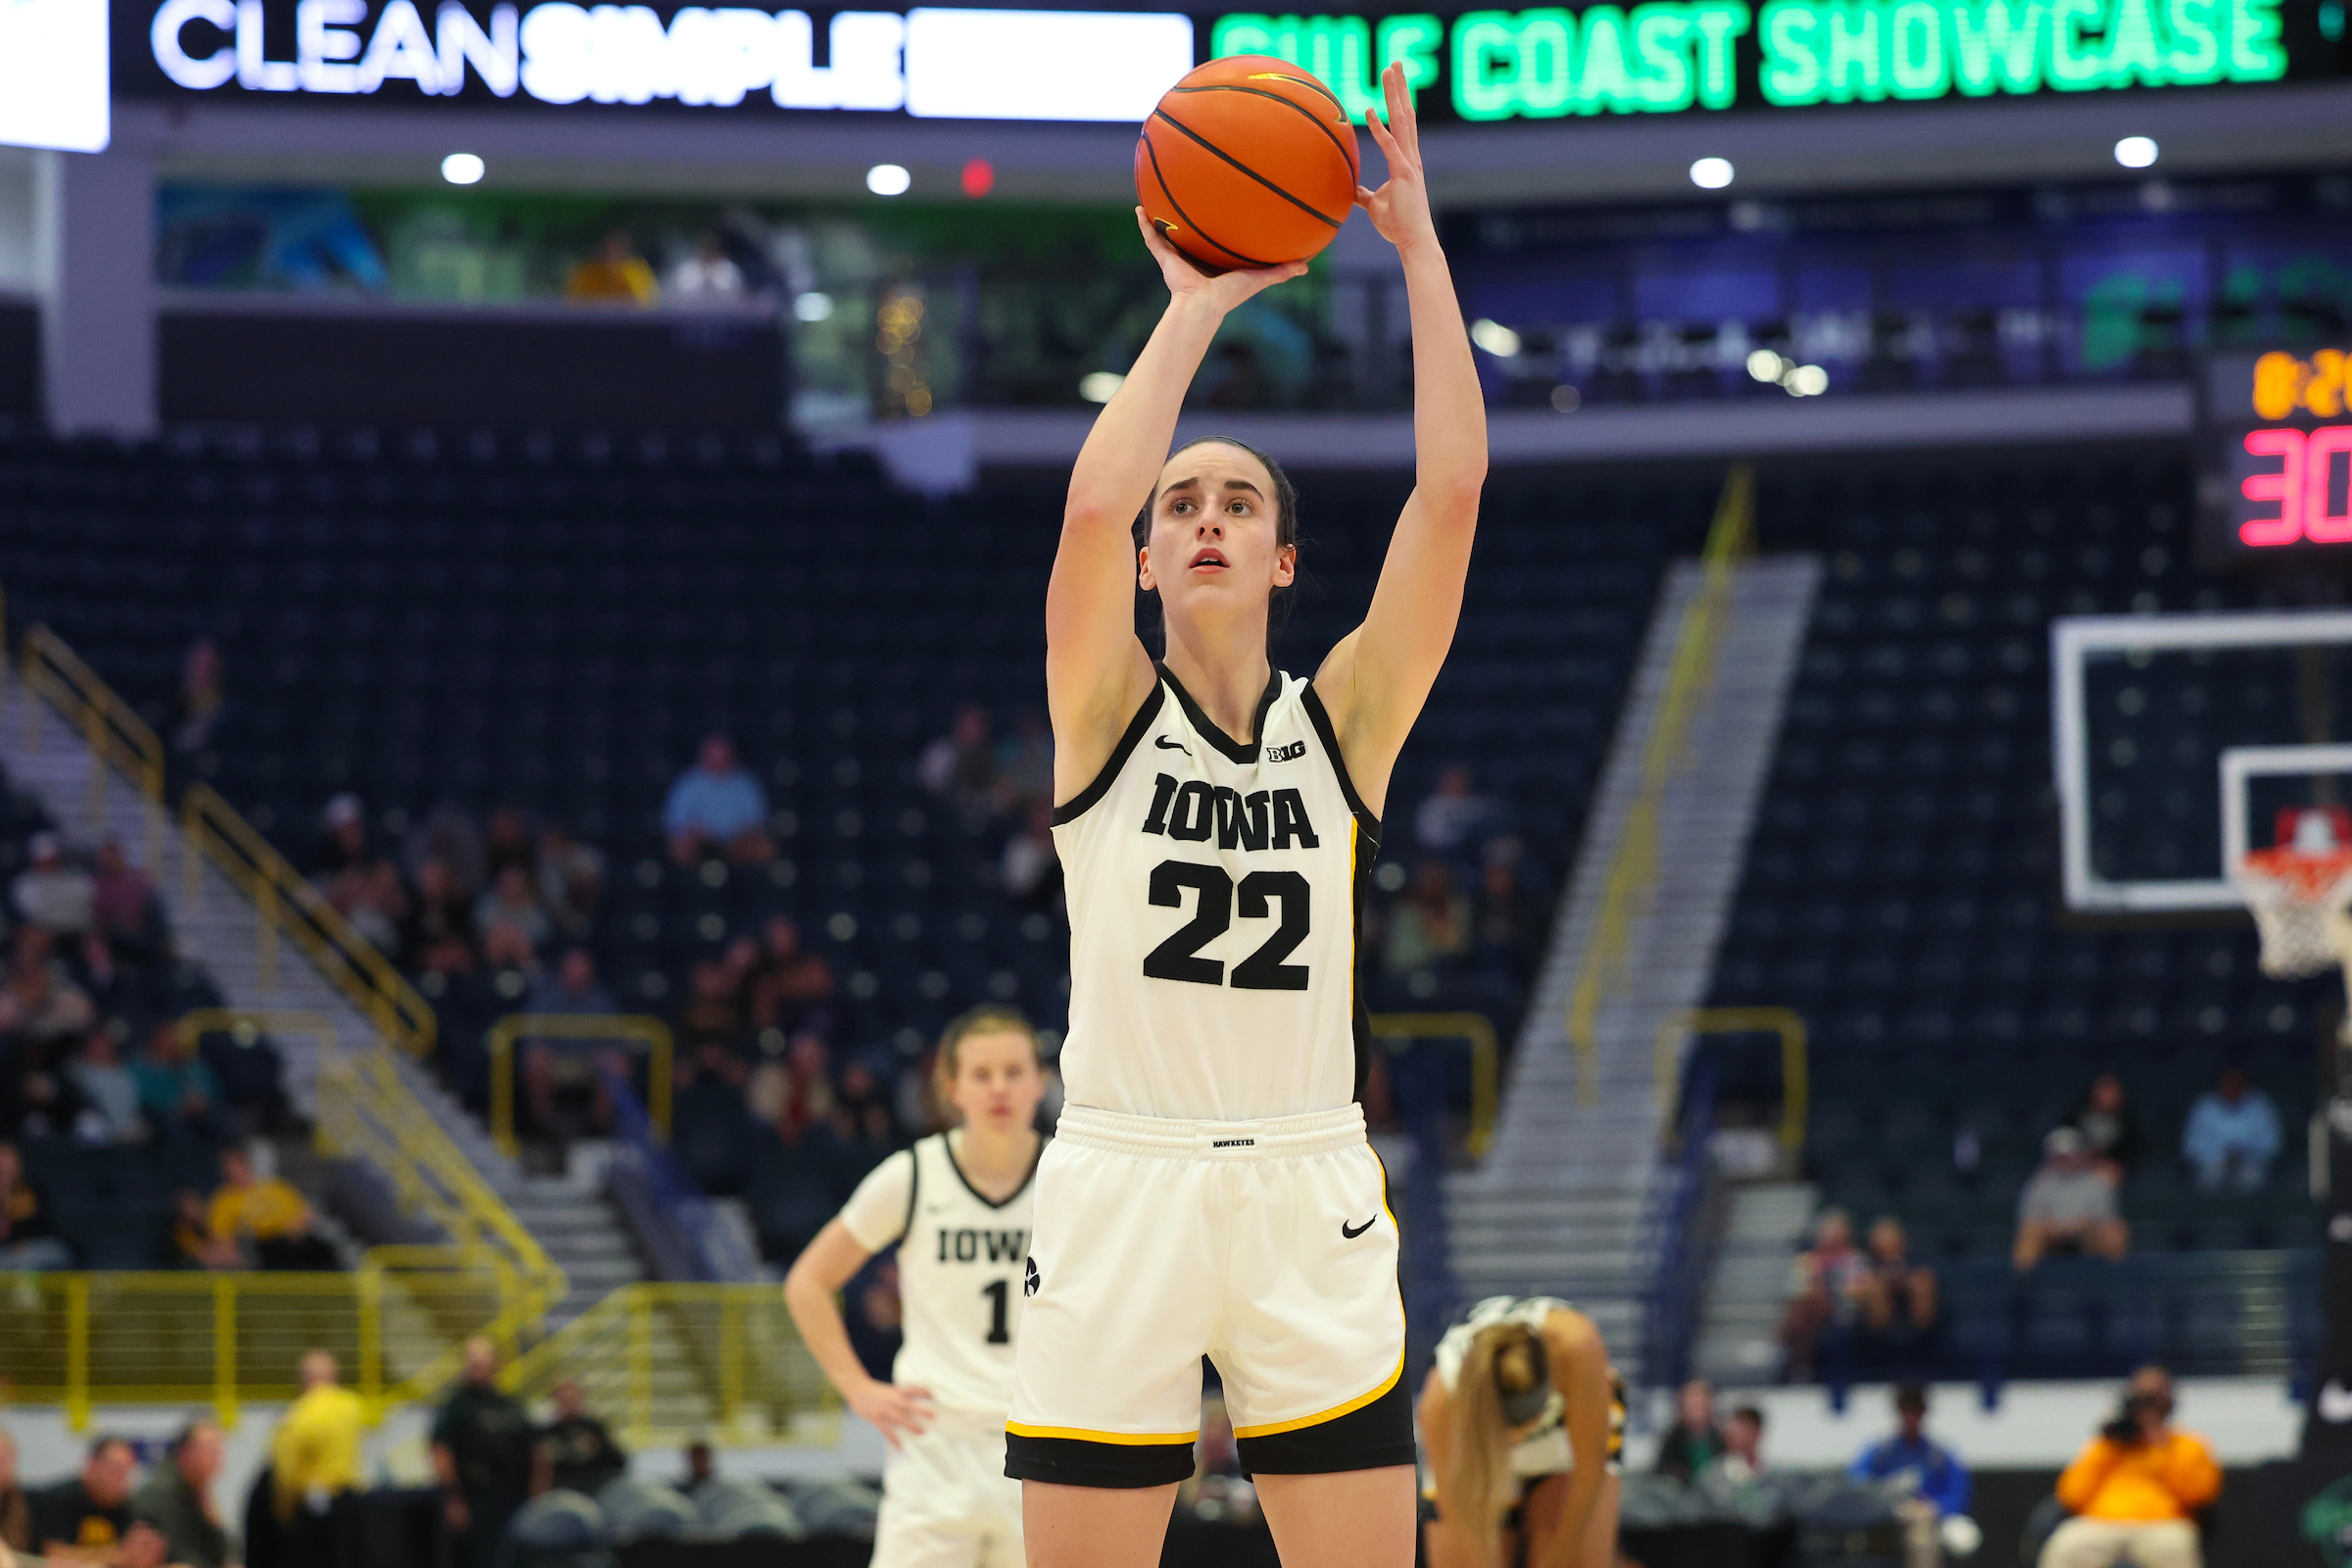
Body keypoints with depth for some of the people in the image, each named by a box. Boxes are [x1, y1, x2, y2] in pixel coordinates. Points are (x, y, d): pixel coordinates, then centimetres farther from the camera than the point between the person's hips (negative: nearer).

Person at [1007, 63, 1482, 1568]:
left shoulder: (1346, 718, 7)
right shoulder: (1104, 709, 4)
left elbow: (1452, 491, -2)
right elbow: (1093, 502, -14)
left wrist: (1420, 245, -3)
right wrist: (1200, 302, -6)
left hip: (1307, 1191, 1)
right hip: (1123, 1179, -1)